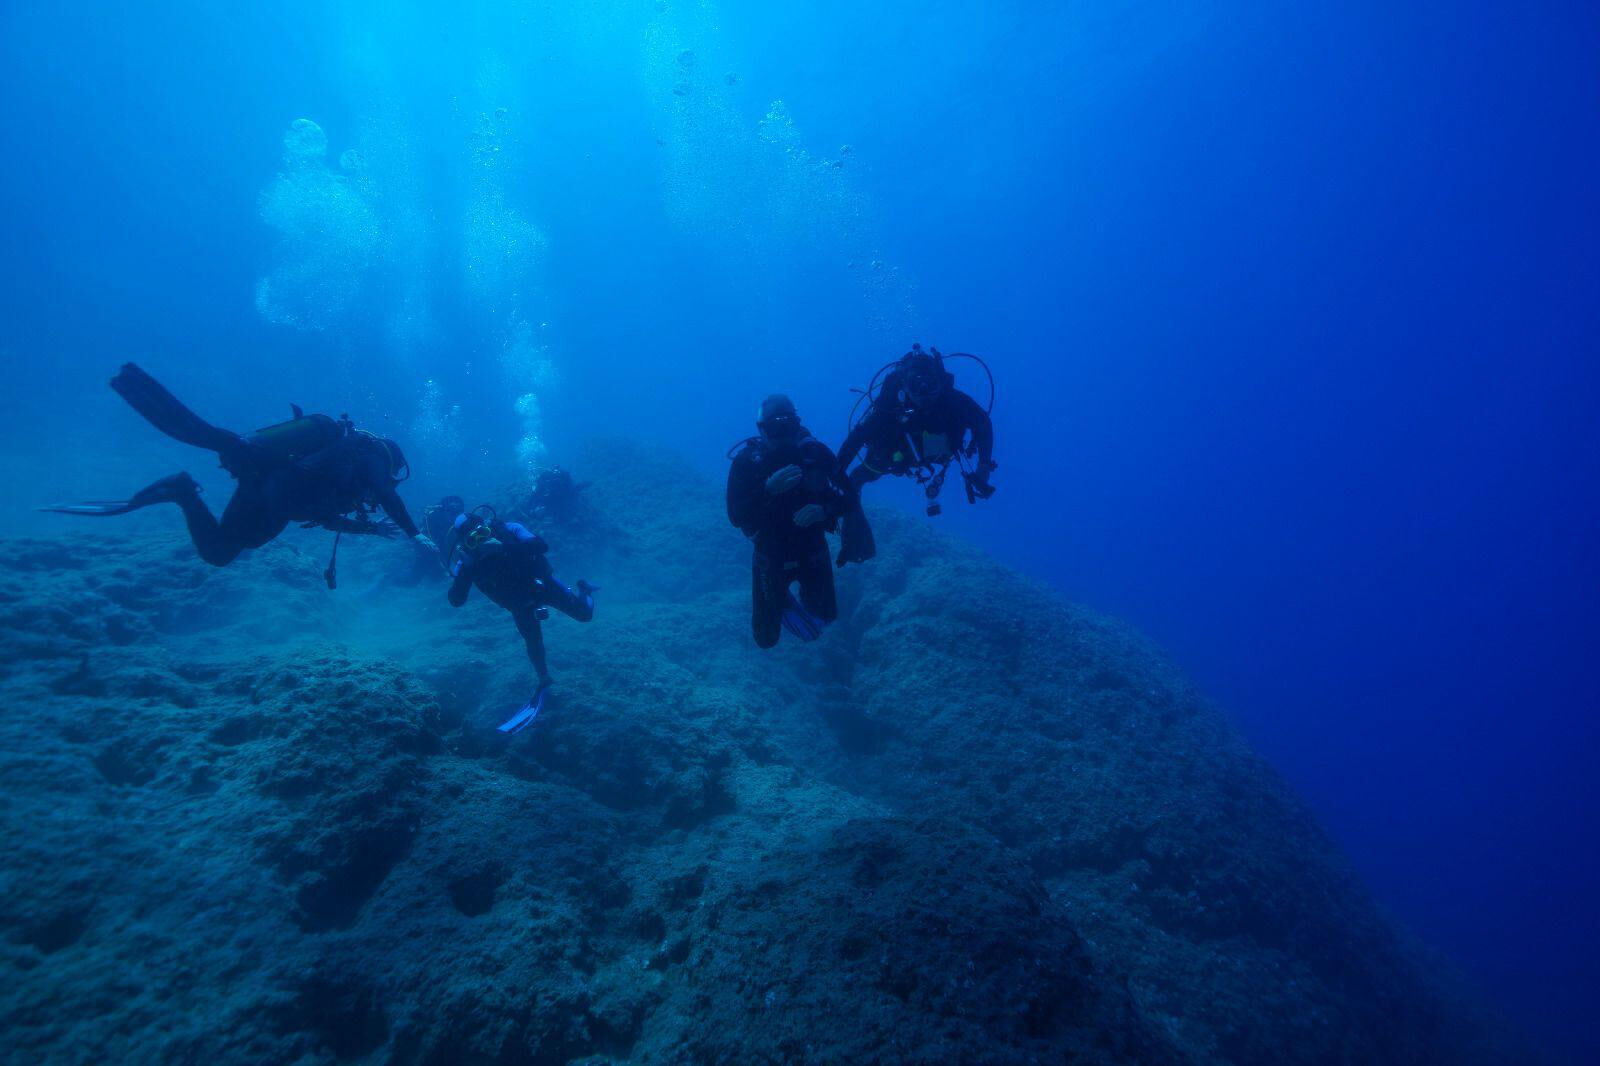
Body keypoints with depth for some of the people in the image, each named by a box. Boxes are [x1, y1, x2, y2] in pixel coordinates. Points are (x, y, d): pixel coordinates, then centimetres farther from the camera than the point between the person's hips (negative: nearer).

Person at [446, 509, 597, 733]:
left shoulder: (506, 531, -30)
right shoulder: (467, 561, -23)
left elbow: (541, 545, -44)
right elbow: (456, 601, -28)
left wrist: (505, 547, -53)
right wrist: (462, 572, -42)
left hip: (542, 584, -2)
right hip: (521, 604, 2)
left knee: (584, 614, 4)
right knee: (533, 642, 6)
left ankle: (584, 589, 39)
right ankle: (544, 685, 26)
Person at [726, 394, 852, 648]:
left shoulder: (816, 452, -17)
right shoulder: (746, 461, -20)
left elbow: (846, 498, -12)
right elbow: (736, 517, -24)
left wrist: (824, 510, -34)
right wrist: (768, 489, -39)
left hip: (813, 551, 2)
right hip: (771, 556, -1)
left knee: (824, 616, 20)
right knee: (767, 638, 6)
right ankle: (779, 600, 37)